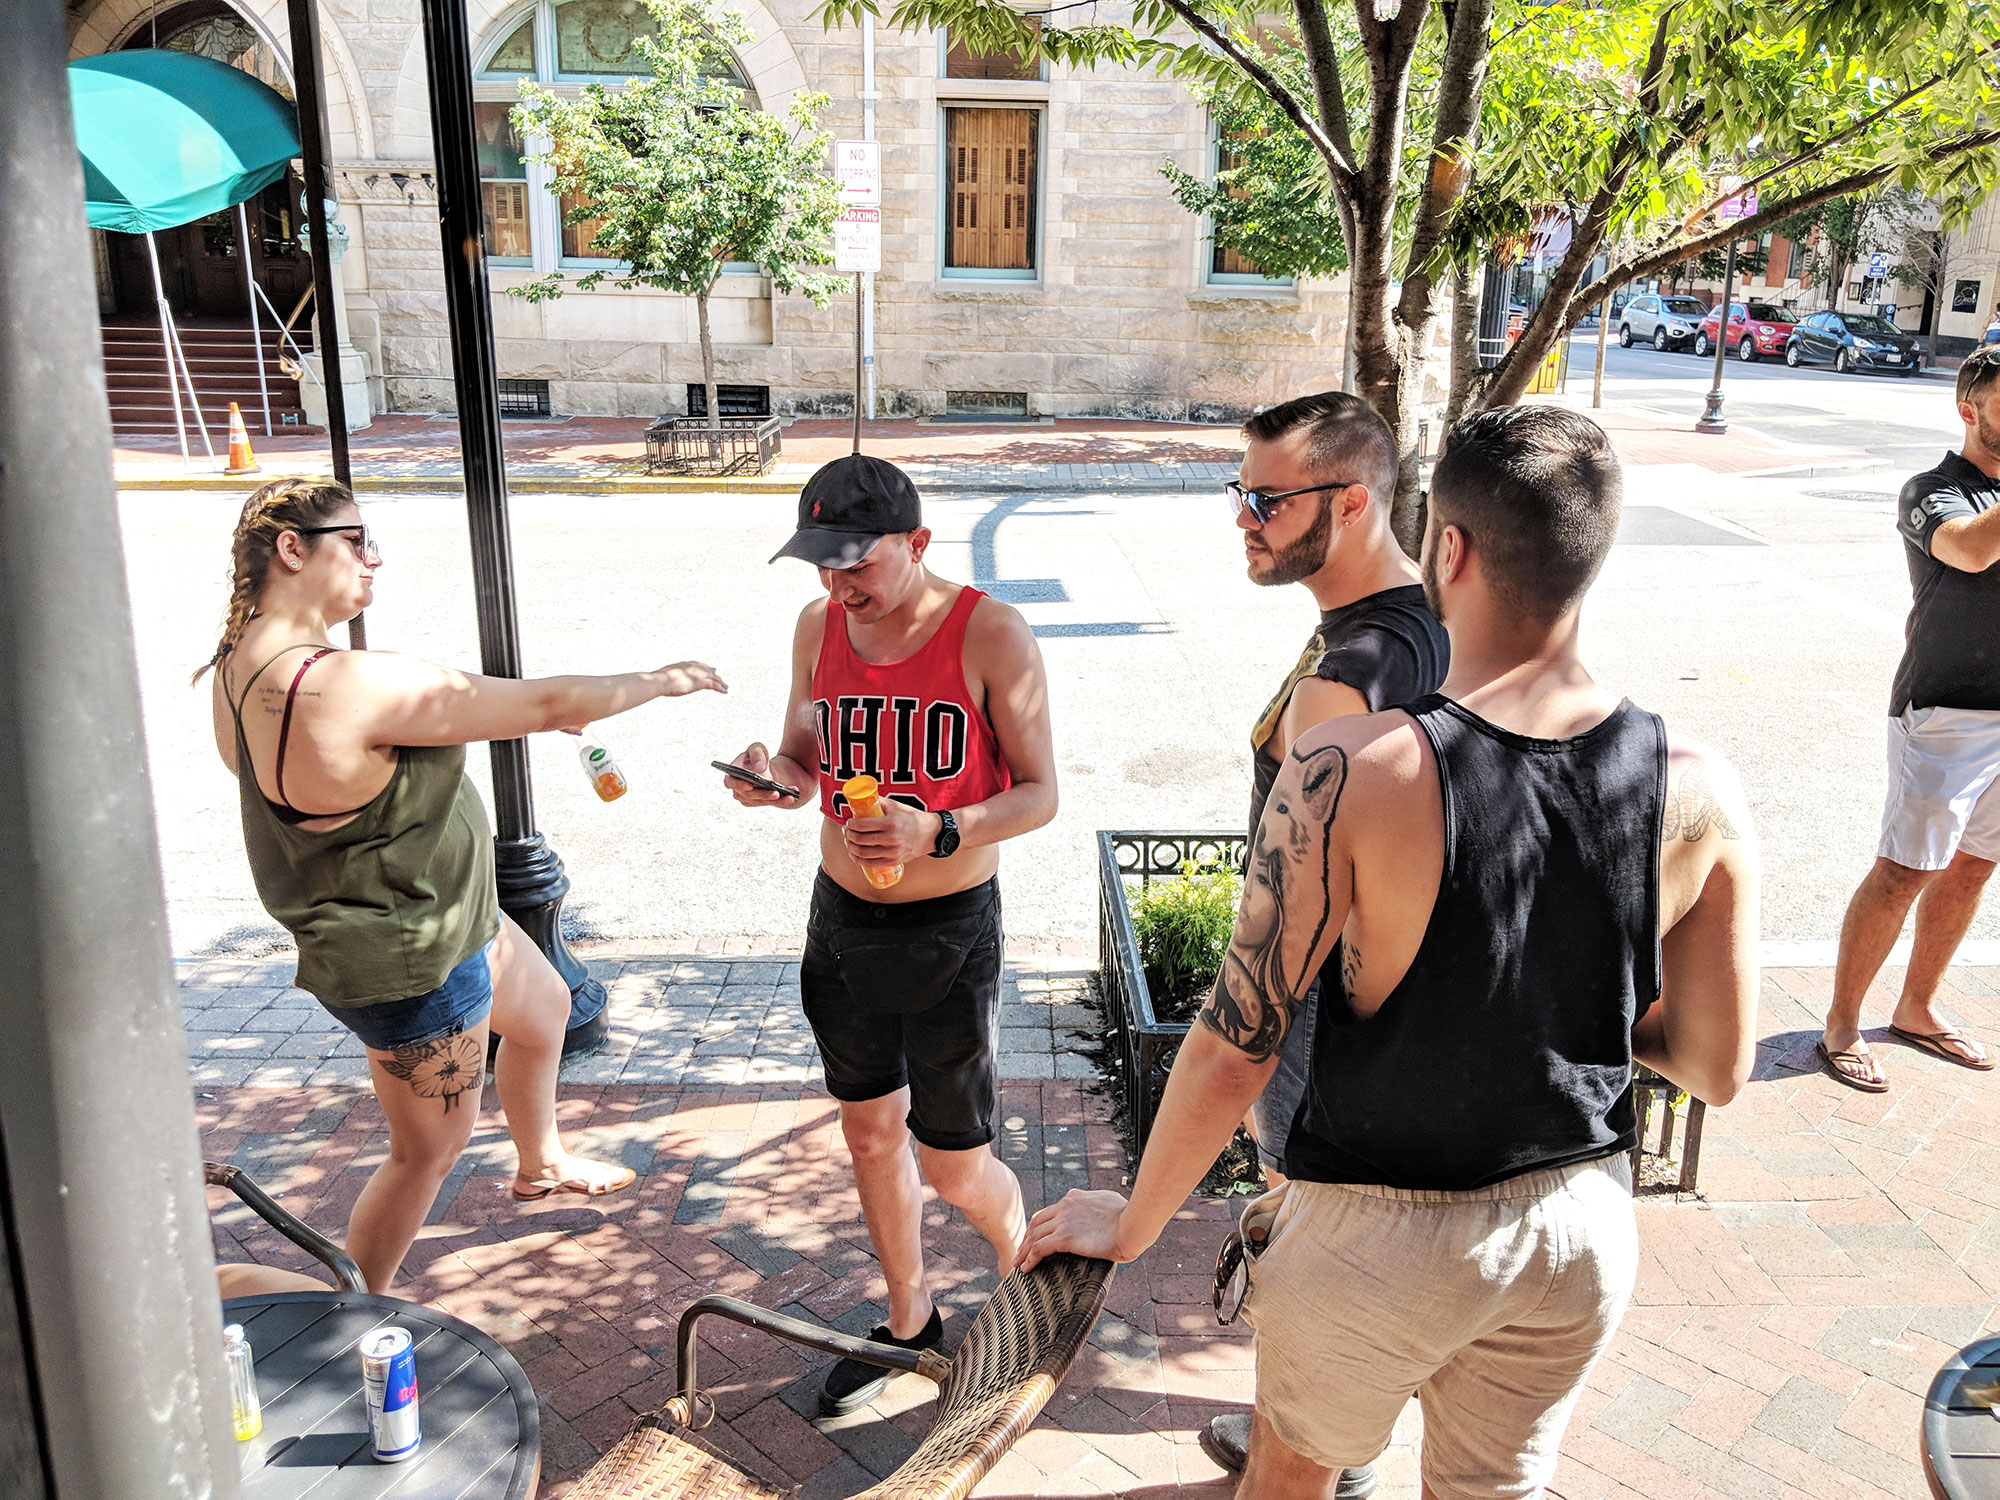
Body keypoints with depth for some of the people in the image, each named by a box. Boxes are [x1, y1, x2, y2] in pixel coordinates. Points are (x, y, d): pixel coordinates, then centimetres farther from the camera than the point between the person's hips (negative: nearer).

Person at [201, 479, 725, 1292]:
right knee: (430, 1149, 11)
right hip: (413, 963, -10)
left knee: (544, 1005, 31)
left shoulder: (242, 664, -4)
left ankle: (542, 1162, 57)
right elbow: (543, 704, -28)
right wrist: (658, 681, -12)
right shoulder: (353, 685, -35)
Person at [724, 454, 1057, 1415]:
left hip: (949, 929, -5)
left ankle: (1026, 1268, 38)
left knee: (953, 1166, 4)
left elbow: (1038, 793, -13)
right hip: (840, 917, 5)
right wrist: (773, 778, -15)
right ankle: (909, 1320, 40)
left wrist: (938, 833, -31)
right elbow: (805, 764, 9)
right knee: (871, 1133, 18)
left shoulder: (992, 637, -17)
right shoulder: (818, 626, -1)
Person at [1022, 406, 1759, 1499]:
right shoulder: (1698, 792, -14)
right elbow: (1718, 1068, -4)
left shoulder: (1349, 773, -26)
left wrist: (1131, 1224, -4)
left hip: (1379, 1234, -3)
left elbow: (1235, 1049, -20)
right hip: (1581, 1225, 4)